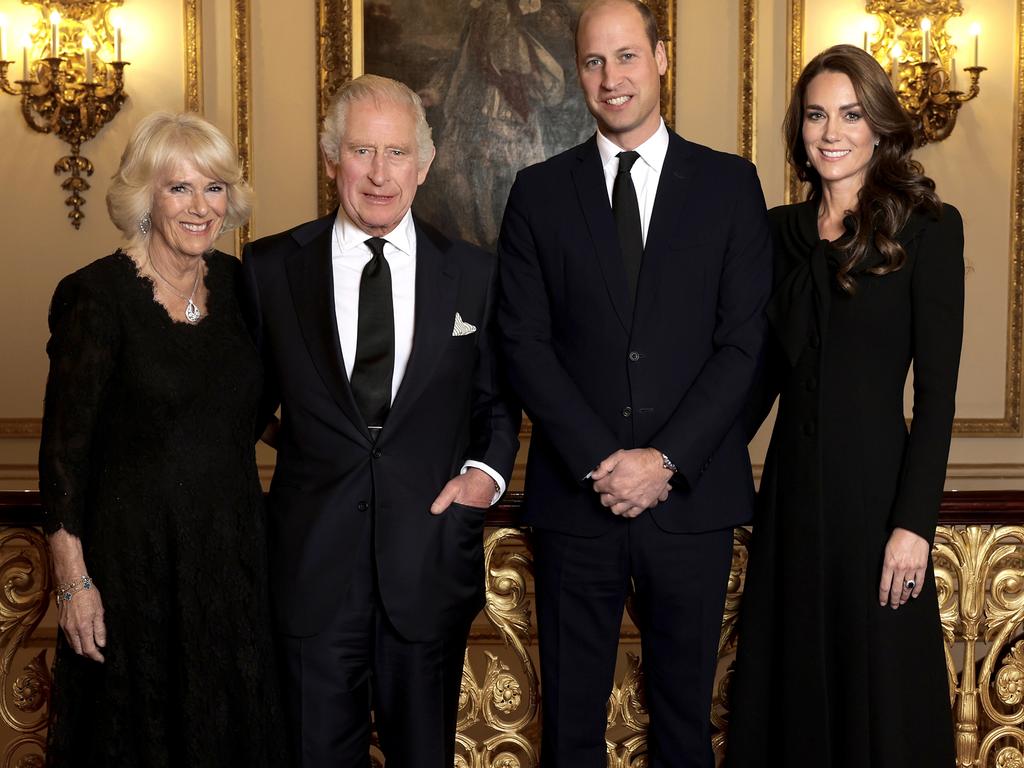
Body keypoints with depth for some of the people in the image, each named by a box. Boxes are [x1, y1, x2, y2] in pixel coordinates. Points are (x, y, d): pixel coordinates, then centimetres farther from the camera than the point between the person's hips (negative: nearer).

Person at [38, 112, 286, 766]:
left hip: (234, 544, 5)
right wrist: (73, 580, -12)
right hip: (136, 551, -5)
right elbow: (64, 447, -11)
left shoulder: (236, 282, 3)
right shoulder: (97, 294, -13)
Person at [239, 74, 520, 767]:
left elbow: (495, 400, 13)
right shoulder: (271, 267, 1)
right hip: (313, 559, -1)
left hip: (432, 561, 1)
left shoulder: (473, 273, 3)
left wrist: (487, 469, -6)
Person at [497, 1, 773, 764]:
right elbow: (525, 344, 0)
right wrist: (600, 461, -11)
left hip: (692, 495, 0)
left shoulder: (730, 183, 4)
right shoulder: (540, 192, 6)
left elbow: (743, 342, -2)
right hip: (575, 496, 1)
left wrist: (666, 460, -11)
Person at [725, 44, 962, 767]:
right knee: (791, 679, 14)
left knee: (878, 688, 7)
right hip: (792, 487, 5)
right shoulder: (782, 231, 8)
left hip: (875, 485, -4)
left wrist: (914, 523, -15)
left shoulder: (928, 228, -6)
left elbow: (937, 389, -10)